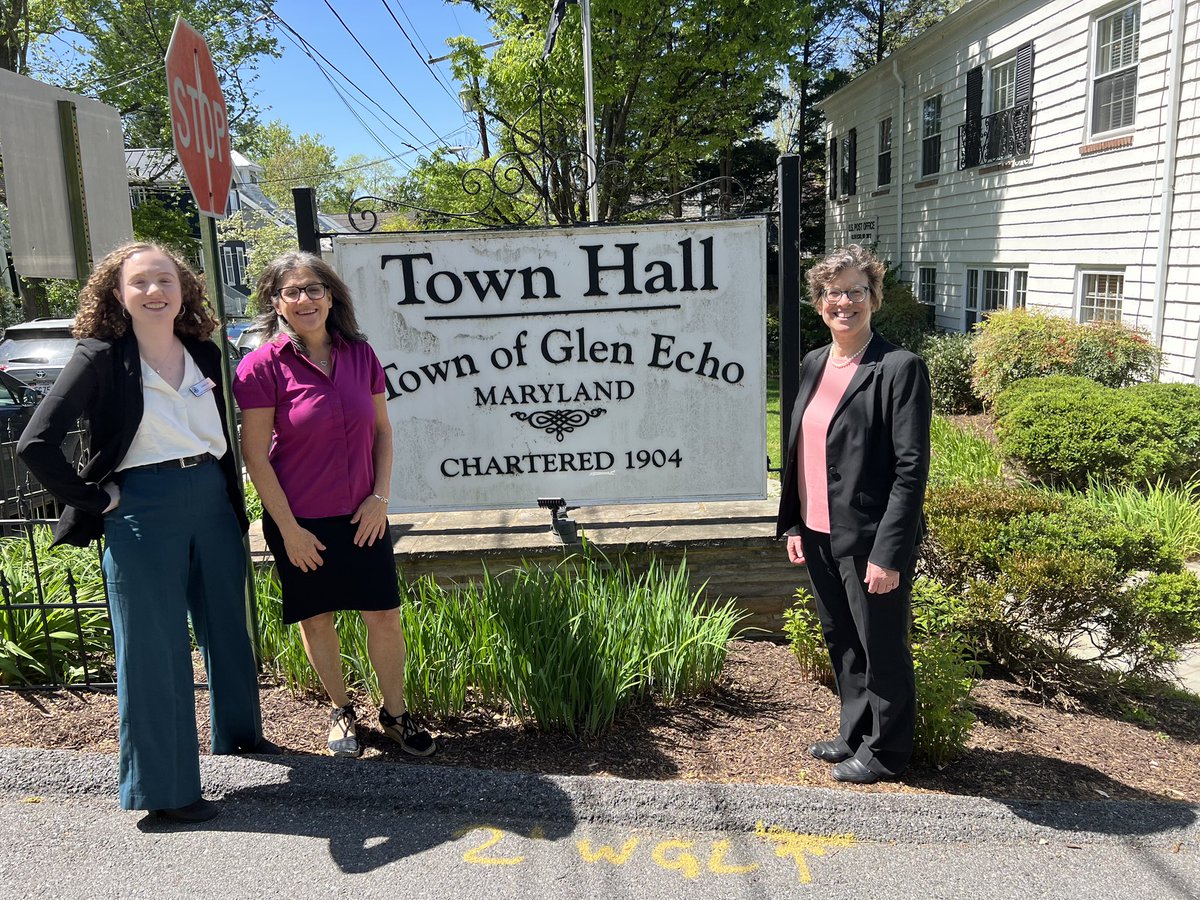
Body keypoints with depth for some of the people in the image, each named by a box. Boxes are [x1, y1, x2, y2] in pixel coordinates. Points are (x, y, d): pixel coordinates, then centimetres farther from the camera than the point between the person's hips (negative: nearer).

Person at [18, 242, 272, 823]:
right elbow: (36, 444, -13)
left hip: (213, 503, 5)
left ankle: (239, 732, 40)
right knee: (154, 649, 3)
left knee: (227, 628, 18)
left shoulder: (204, 354, 7)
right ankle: (164, 789, 16)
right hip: (142, 513, -5)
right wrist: (96, 500, -10)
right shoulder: (101, 358, -9)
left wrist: (235, 505, 12)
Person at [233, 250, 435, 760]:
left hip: (360, 516, 3)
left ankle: (395, 713, 26)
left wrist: (380, 496, -2)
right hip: (299, 522, -3)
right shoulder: (263, 366, -11)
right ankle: (340, 709, 35)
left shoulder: (360, 355, 0)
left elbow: (381, 429, 7)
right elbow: (255, 455, -11)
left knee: (385, 616, 6)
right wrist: (288, 528, -11)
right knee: (316, 620, 13)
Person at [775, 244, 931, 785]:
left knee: (882, 649, 9)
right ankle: (854, 734, 39)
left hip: (870, 541, -7)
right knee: (840, 643, 20)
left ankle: (883, 751, 29)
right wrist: (793, 523, 11)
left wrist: (888, 554, -19)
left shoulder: (899, 368, -14)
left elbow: (912, 468, -17)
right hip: (819, 536, 7)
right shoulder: (813, 364, 8)